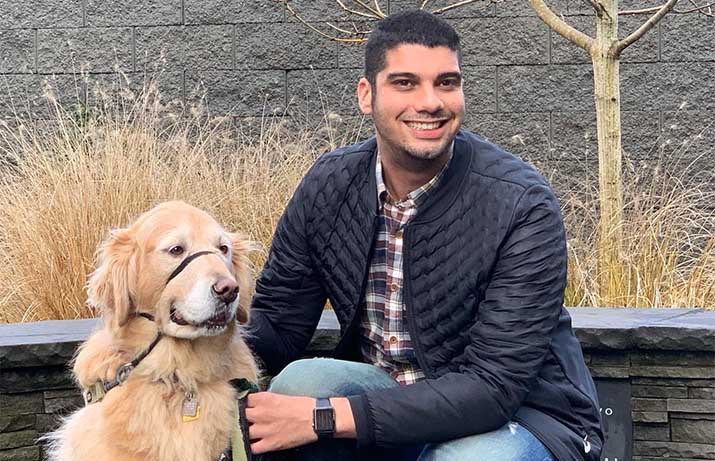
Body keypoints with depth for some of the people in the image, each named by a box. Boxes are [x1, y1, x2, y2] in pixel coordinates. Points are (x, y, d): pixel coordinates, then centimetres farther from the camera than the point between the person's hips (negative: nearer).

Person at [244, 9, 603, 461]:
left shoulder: (524, 207, -22)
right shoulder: (329, 183, -6)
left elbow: (493, 386, -27)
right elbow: (276, 322, 2)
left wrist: (323, 418, -33)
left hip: (520, 412, -4)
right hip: (386, 394, 4)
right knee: (300, 381, -26)